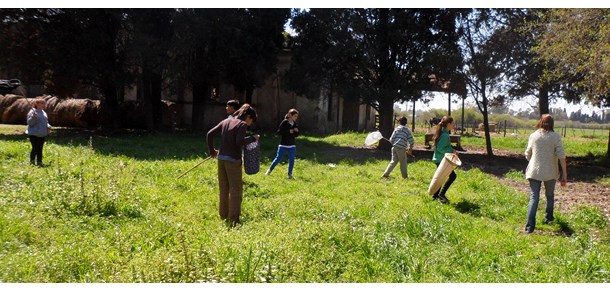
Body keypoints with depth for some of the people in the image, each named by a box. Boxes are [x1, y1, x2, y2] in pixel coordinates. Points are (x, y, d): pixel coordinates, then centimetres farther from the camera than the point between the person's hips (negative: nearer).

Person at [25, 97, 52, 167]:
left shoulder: (44, 112, 15)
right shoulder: (32, 112, -9)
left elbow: (46, 122, 25)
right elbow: (30, 123, -14)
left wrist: (48, 126, 6)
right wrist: (34, 117, -30)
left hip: (42, 134, 7)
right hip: (34, 134, -7)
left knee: (40, 149, 11)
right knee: (35, 148, -8)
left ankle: (39, 162, 18)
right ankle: (32, 162, 3)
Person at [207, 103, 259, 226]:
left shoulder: (225, 121, 12)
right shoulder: (242, 124, -8)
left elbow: (210, 134, 11)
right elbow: (239, 142, -21)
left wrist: (212, 151, 17)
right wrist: (253, 138, -8)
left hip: (221, 158, 7)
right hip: (233, 160, -7)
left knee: (223, 189, 16)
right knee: (236, 189, 1)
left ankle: (223, 215, 24)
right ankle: (234, 219, -1)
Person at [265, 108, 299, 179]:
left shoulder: (295, 124, 7)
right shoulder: (285, 122, -9)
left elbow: (296, 135, 15)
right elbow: (279, 131, -14)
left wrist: (297, 131, -7)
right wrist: (289, 131, -19)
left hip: (292, 145, 5)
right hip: (283, 144, -5)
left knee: (291, 160, 2)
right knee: (278, 158, -1)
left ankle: (290, 174, 14)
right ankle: (270, 170, 18)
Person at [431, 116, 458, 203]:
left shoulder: (443, 133, 11)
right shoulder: (445, 135, -21)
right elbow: (440, 148, -25)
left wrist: (452, 150, 2)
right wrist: (451, 151, -17)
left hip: (439, 159, 10)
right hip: (441, 159, -10)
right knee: (452, 176, -2)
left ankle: (435, 195, 23)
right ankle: (442, 194, 0)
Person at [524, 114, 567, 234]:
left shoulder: (533, 136, 1)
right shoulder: (555, 137, -5)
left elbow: (528, 154, 9)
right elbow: (561, 156, -10)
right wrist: (564, 174, -6)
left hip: (534, 171, 1)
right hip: (550, 172, 0)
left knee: (533, 197, 1)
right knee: (550, 195, 22)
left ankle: (530, 226, -11)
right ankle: (548, 218, 40)